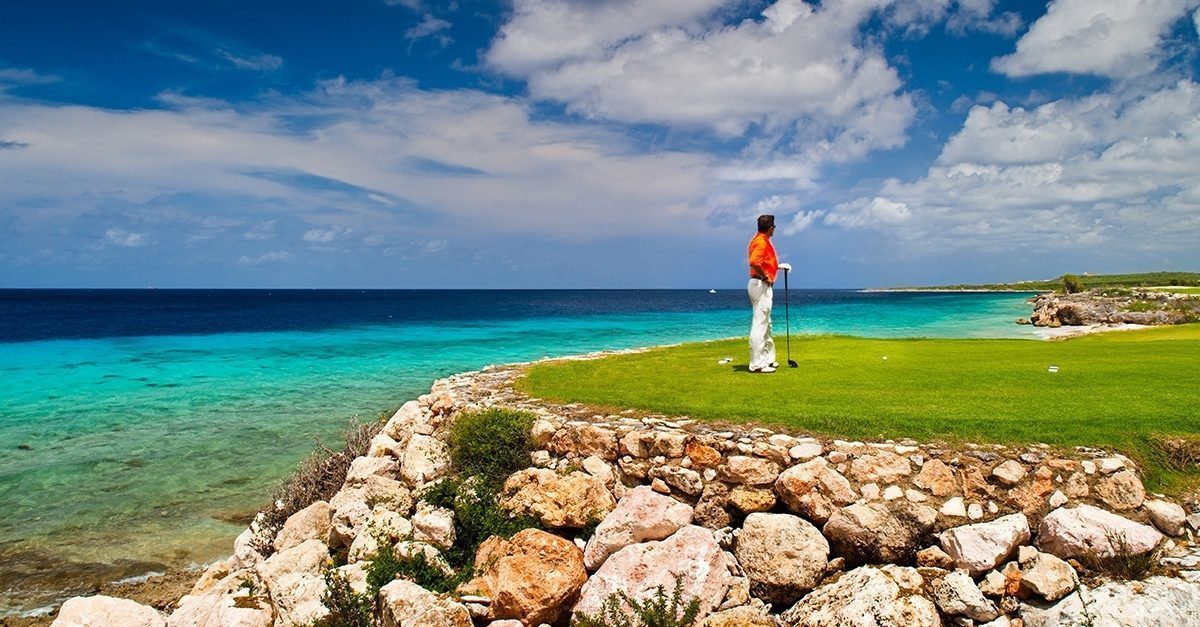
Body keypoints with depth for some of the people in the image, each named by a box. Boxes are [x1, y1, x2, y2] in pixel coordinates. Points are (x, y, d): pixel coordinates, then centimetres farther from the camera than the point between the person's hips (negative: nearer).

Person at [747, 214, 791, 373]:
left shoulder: (761, 240, 16)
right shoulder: (761, 242, -15)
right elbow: (754, 262, -31)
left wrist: (779, 266, 20)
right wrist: (765, 276, -20)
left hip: (763, 286, 11)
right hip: (761, 285, -11)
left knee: (765, 324, 18)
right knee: (759, 325, -8)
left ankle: (767, 359, 27)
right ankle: (757, 364, -6)